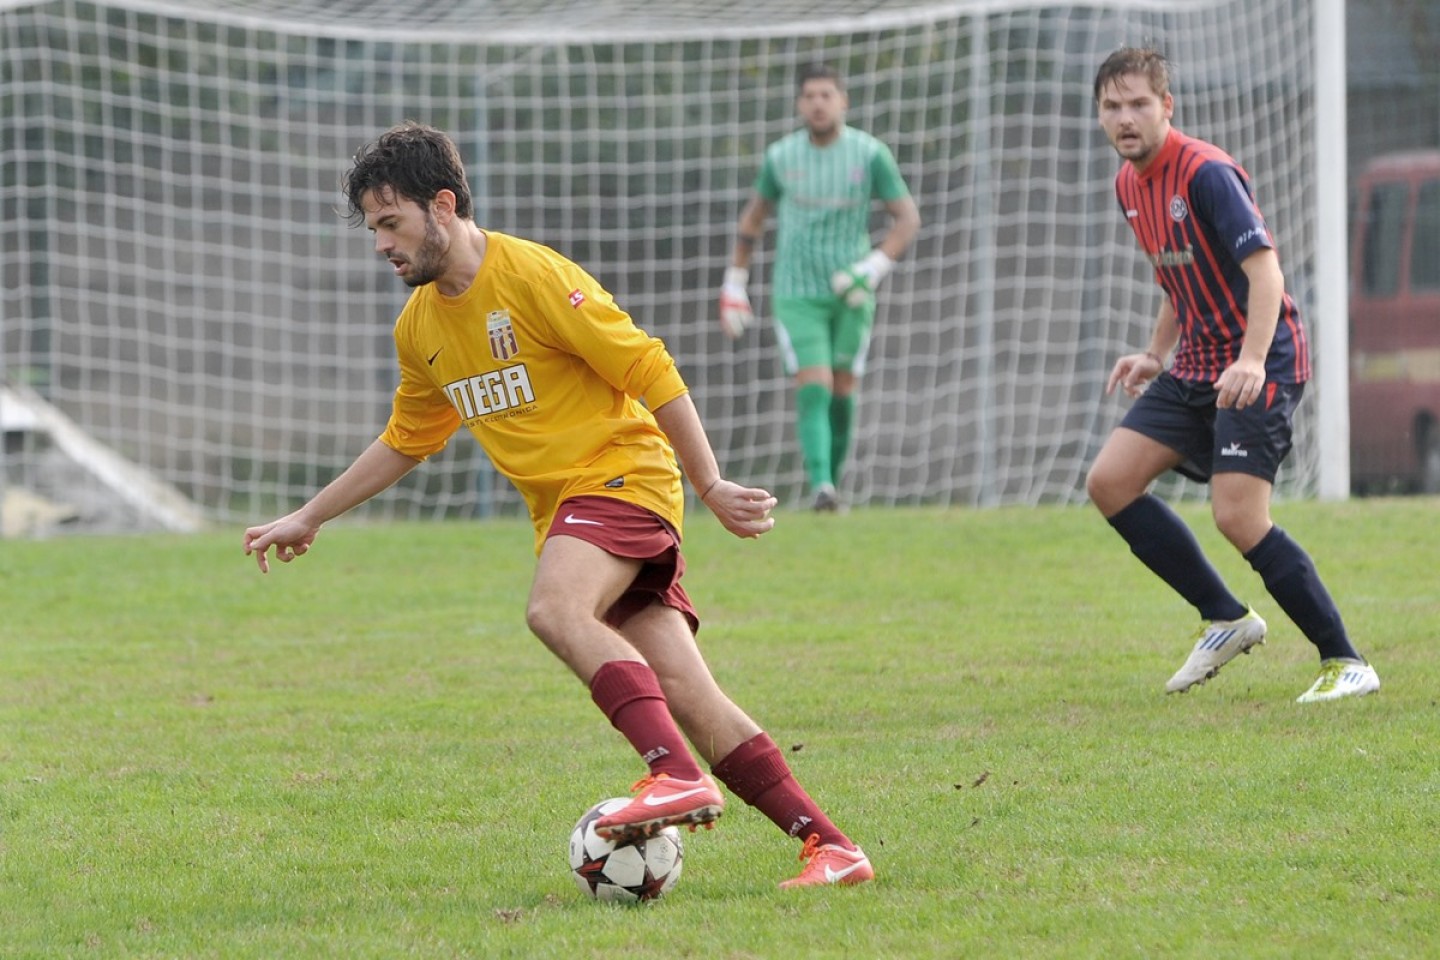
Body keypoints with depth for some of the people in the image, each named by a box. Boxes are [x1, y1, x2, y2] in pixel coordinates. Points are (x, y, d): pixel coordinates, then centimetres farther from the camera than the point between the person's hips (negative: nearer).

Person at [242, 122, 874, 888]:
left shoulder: (535, 276, -12)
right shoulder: (419, 328, 12)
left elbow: (652, 375, -11)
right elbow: (405, 441, 28)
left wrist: (711, 488, -13)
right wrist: (308, 518, 28)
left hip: (621, 474, -6)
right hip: (562, 509, 6)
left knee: (554, 608, -34)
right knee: (690, 702, -6)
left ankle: (680, 777, -44)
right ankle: (829, 847, -7)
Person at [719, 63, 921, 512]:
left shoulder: (870, 154, -5)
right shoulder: (781, 156, 0)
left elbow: (908, 218, -3)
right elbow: (753, 216, 15)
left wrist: (874, 268, -17)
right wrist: (734, 284, 14)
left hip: (851, 293, 1)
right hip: (796, 294, -1)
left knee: (842, 391, 6)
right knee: (814, 388, -15)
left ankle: (833, 482, 23)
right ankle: (820, 487, -25)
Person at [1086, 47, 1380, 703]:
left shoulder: (1206, 174, -17)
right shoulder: (1130, 186, 11)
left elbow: (1265, 267, -25)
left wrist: (1252, 360, -38)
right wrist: (1155, 355, 16)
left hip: (1260, 365, -9)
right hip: (1197, 371, 9)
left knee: (1238, 517, -18)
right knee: (1109, 482, -1)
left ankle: (1346, 663, -8)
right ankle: (1224, 619, 10)